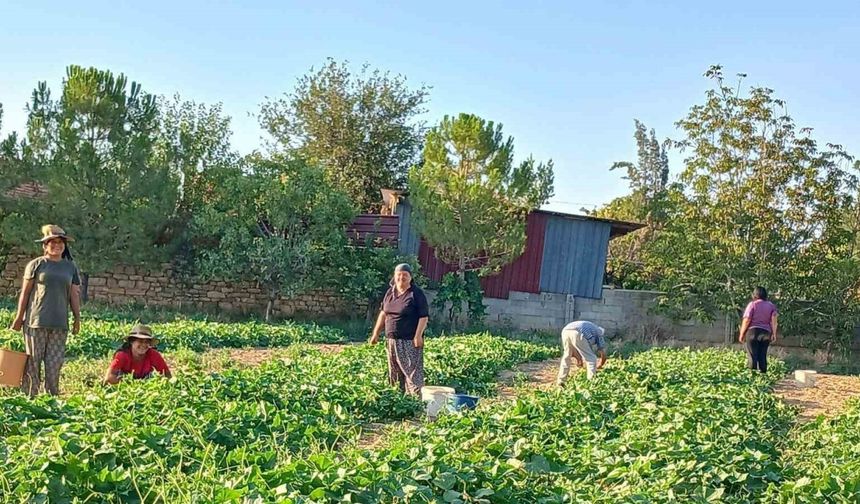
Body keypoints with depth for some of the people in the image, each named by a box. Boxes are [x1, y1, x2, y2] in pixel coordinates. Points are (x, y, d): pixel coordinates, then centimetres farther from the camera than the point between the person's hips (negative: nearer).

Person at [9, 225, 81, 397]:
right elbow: (25, 292, 3)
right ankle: (29, 396, 7)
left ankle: (53, 397, 10)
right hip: (36, 321, -3)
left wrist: (77, 318, 10)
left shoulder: (71, 267, 11)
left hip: (60, 324, 3)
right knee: (33, 361, 0)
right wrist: (19, 317, 1)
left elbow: (74, 294, 13)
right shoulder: (36, 264, 2)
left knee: (55, 363, 2)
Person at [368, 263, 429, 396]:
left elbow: (424, 317, -11)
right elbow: (383, 313, 19)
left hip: (409, 342, -7)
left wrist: (418, 335, -19)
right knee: (394, 374, 12)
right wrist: (376, 333, 17)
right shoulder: (390, 292, 11)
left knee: (413, 373, -10)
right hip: (392, 340, 7)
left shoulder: (416, 294, -7)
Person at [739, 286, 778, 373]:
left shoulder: (752, 304, 0)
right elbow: (774, 320, 1)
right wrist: (774, 334, 2)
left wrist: (742, 334, 0)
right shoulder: (771, 305, 12)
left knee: (752, 356, -4)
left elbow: (746, 320, -5)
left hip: (752, 331, -4)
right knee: (762, 356, 9)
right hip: (766, 333, 4)